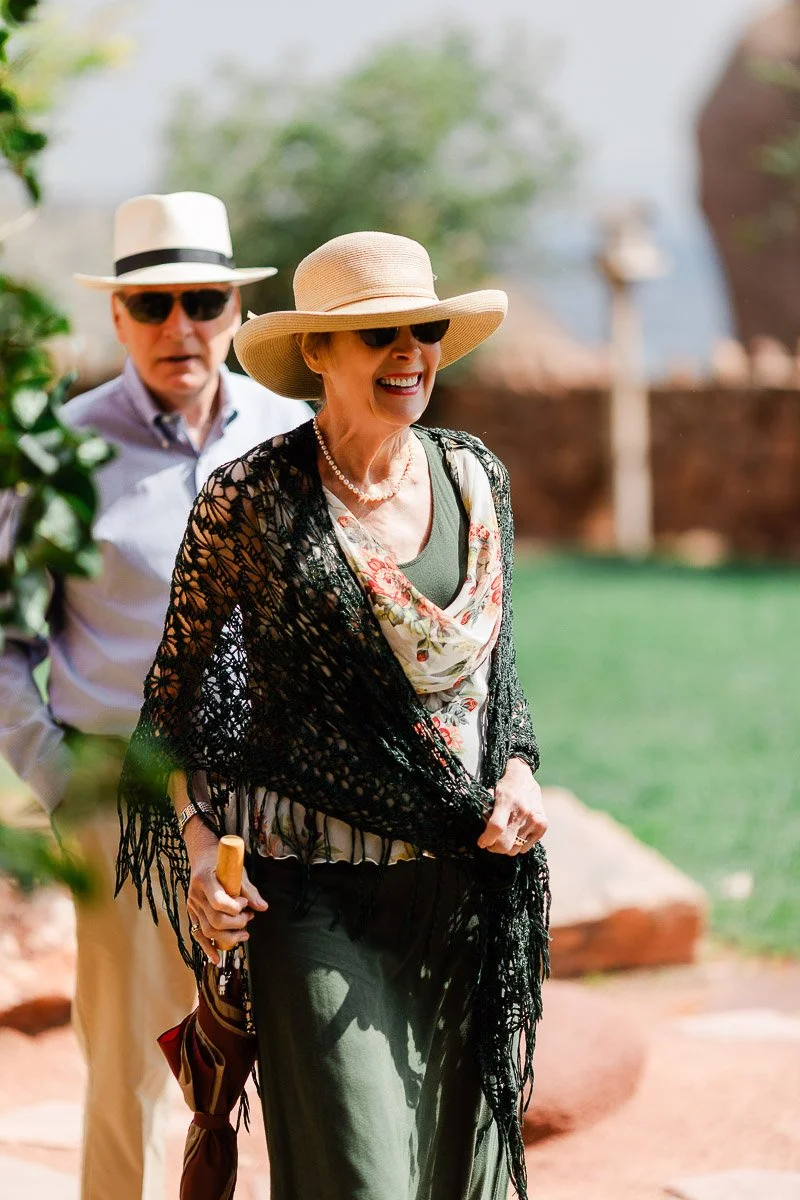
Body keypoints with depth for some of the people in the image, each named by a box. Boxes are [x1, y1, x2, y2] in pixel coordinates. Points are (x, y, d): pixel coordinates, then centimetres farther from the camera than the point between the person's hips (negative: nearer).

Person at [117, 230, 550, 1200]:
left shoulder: (474, 478, 7)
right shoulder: (250, 499, -7)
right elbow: (176, 690, 1)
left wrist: (519, 767, 1)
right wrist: (199, 845, -12)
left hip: (471, 886, 5)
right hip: (320, 892, -5)